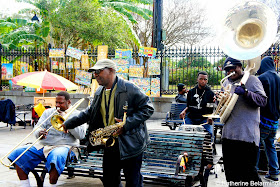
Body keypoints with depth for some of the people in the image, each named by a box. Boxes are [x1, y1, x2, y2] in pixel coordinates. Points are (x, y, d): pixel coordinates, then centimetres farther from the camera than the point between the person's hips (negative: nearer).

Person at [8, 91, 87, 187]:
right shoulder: (48, 112, 21)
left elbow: (81, 135, -6)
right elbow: (37, 128, 12)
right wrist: (39, 132, -13)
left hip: (63, 146, -5)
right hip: (42, 145, 5)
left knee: (56, 157, -40)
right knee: (18, 154, -16)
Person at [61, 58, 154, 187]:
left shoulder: (129, 88, -13)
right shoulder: (99, 92, 10)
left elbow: (148, 108, -12)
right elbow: (89, 112, 20)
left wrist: (126, 124, -20)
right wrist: (68, 124, 13)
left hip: (130, 146, -7)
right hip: (110, 146, 7)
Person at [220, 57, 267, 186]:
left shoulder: (251, 80, -2)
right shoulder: (226, 82, 18)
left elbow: (263, 101, -13)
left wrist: (245, 93, -25)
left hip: (247, 135, -7)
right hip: (228, 134, 7)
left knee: (248, 172, -6)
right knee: (231, 173, 15)